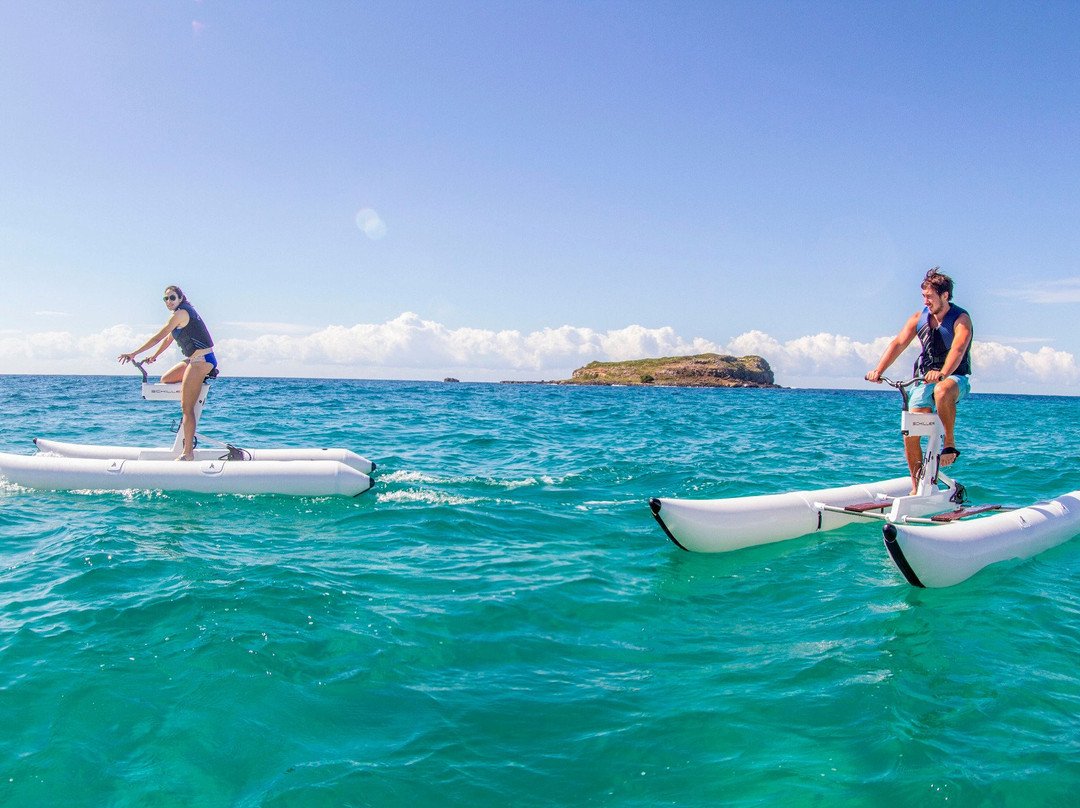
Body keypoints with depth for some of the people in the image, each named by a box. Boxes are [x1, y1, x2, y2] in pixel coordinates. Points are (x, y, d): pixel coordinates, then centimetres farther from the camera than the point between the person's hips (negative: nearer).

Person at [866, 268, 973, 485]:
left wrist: (942, 373, -50)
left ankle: (950, 442, -20)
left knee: (943, 391, -42)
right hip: (925, 380, 4)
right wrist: (878, 370, -27)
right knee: (910, 434, -8)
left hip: (955, 378, -4)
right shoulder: (919, 318, 1)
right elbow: (898, 343, -11)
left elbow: (958, 349, -30)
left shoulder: (961, 319, -12)